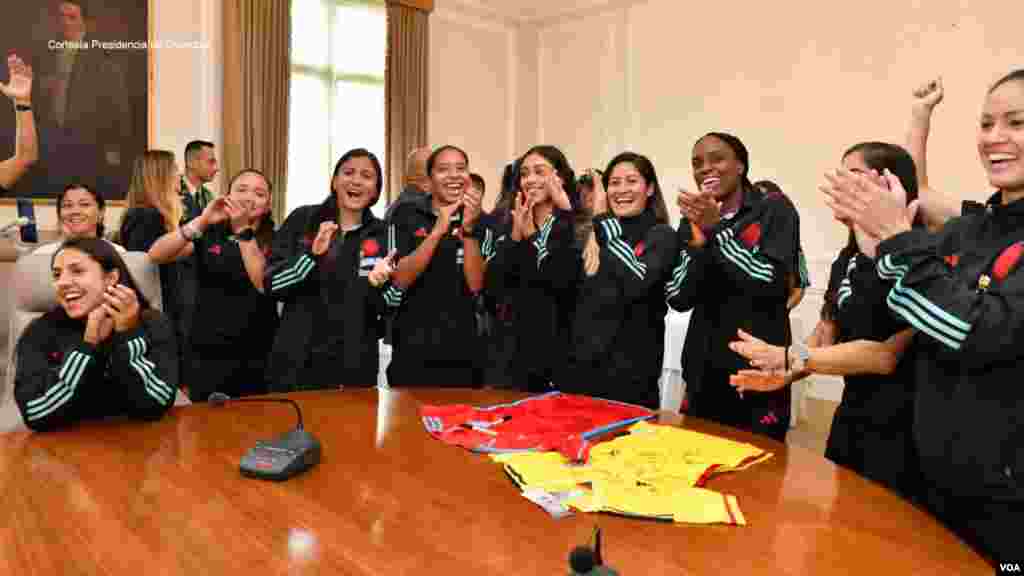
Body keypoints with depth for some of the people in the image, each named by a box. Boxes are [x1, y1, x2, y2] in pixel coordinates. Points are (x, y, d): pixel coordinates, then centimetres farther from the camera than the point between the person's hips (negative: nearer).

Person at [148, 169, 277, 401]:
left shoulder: (272, 242, 0)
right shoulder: (209, 234, 4)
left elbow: (265, 284, -18)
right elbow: (155, 256, -9)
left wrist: (243, 230, -21)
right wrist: (201, 221, -20)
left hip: (257, 358, -1)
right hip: (206, 355, 1)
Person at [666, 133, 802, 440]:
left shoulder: (775, 209, -3)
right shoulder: (691, 221, 8)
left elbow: (772, 282, -18)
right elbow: (678, 299, -1)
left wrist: (716, 229, -20)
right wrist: (698, 240, -15)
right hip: (704, 373, 4)